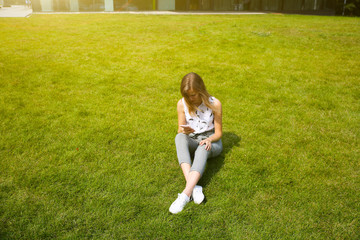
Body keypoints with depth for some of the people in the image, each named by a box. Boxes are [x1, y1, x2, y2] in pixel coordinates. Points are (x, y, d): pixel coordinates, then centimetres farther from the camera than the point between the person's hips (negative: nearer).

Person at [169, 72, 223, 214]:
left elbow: (218, 133, -4)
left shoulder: (214, 104, -10)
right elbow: (180, 130, 0)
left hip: (211, 142, -2)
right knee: (179, 137, -34)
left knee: (203, 148, -39)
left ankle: (186, 194, -52)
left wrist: (209, 139, -26)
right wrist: (184, 131, -25)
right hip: (191, 141, 2)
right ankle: (193, 186, -49)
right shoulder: (182, 104, -5)